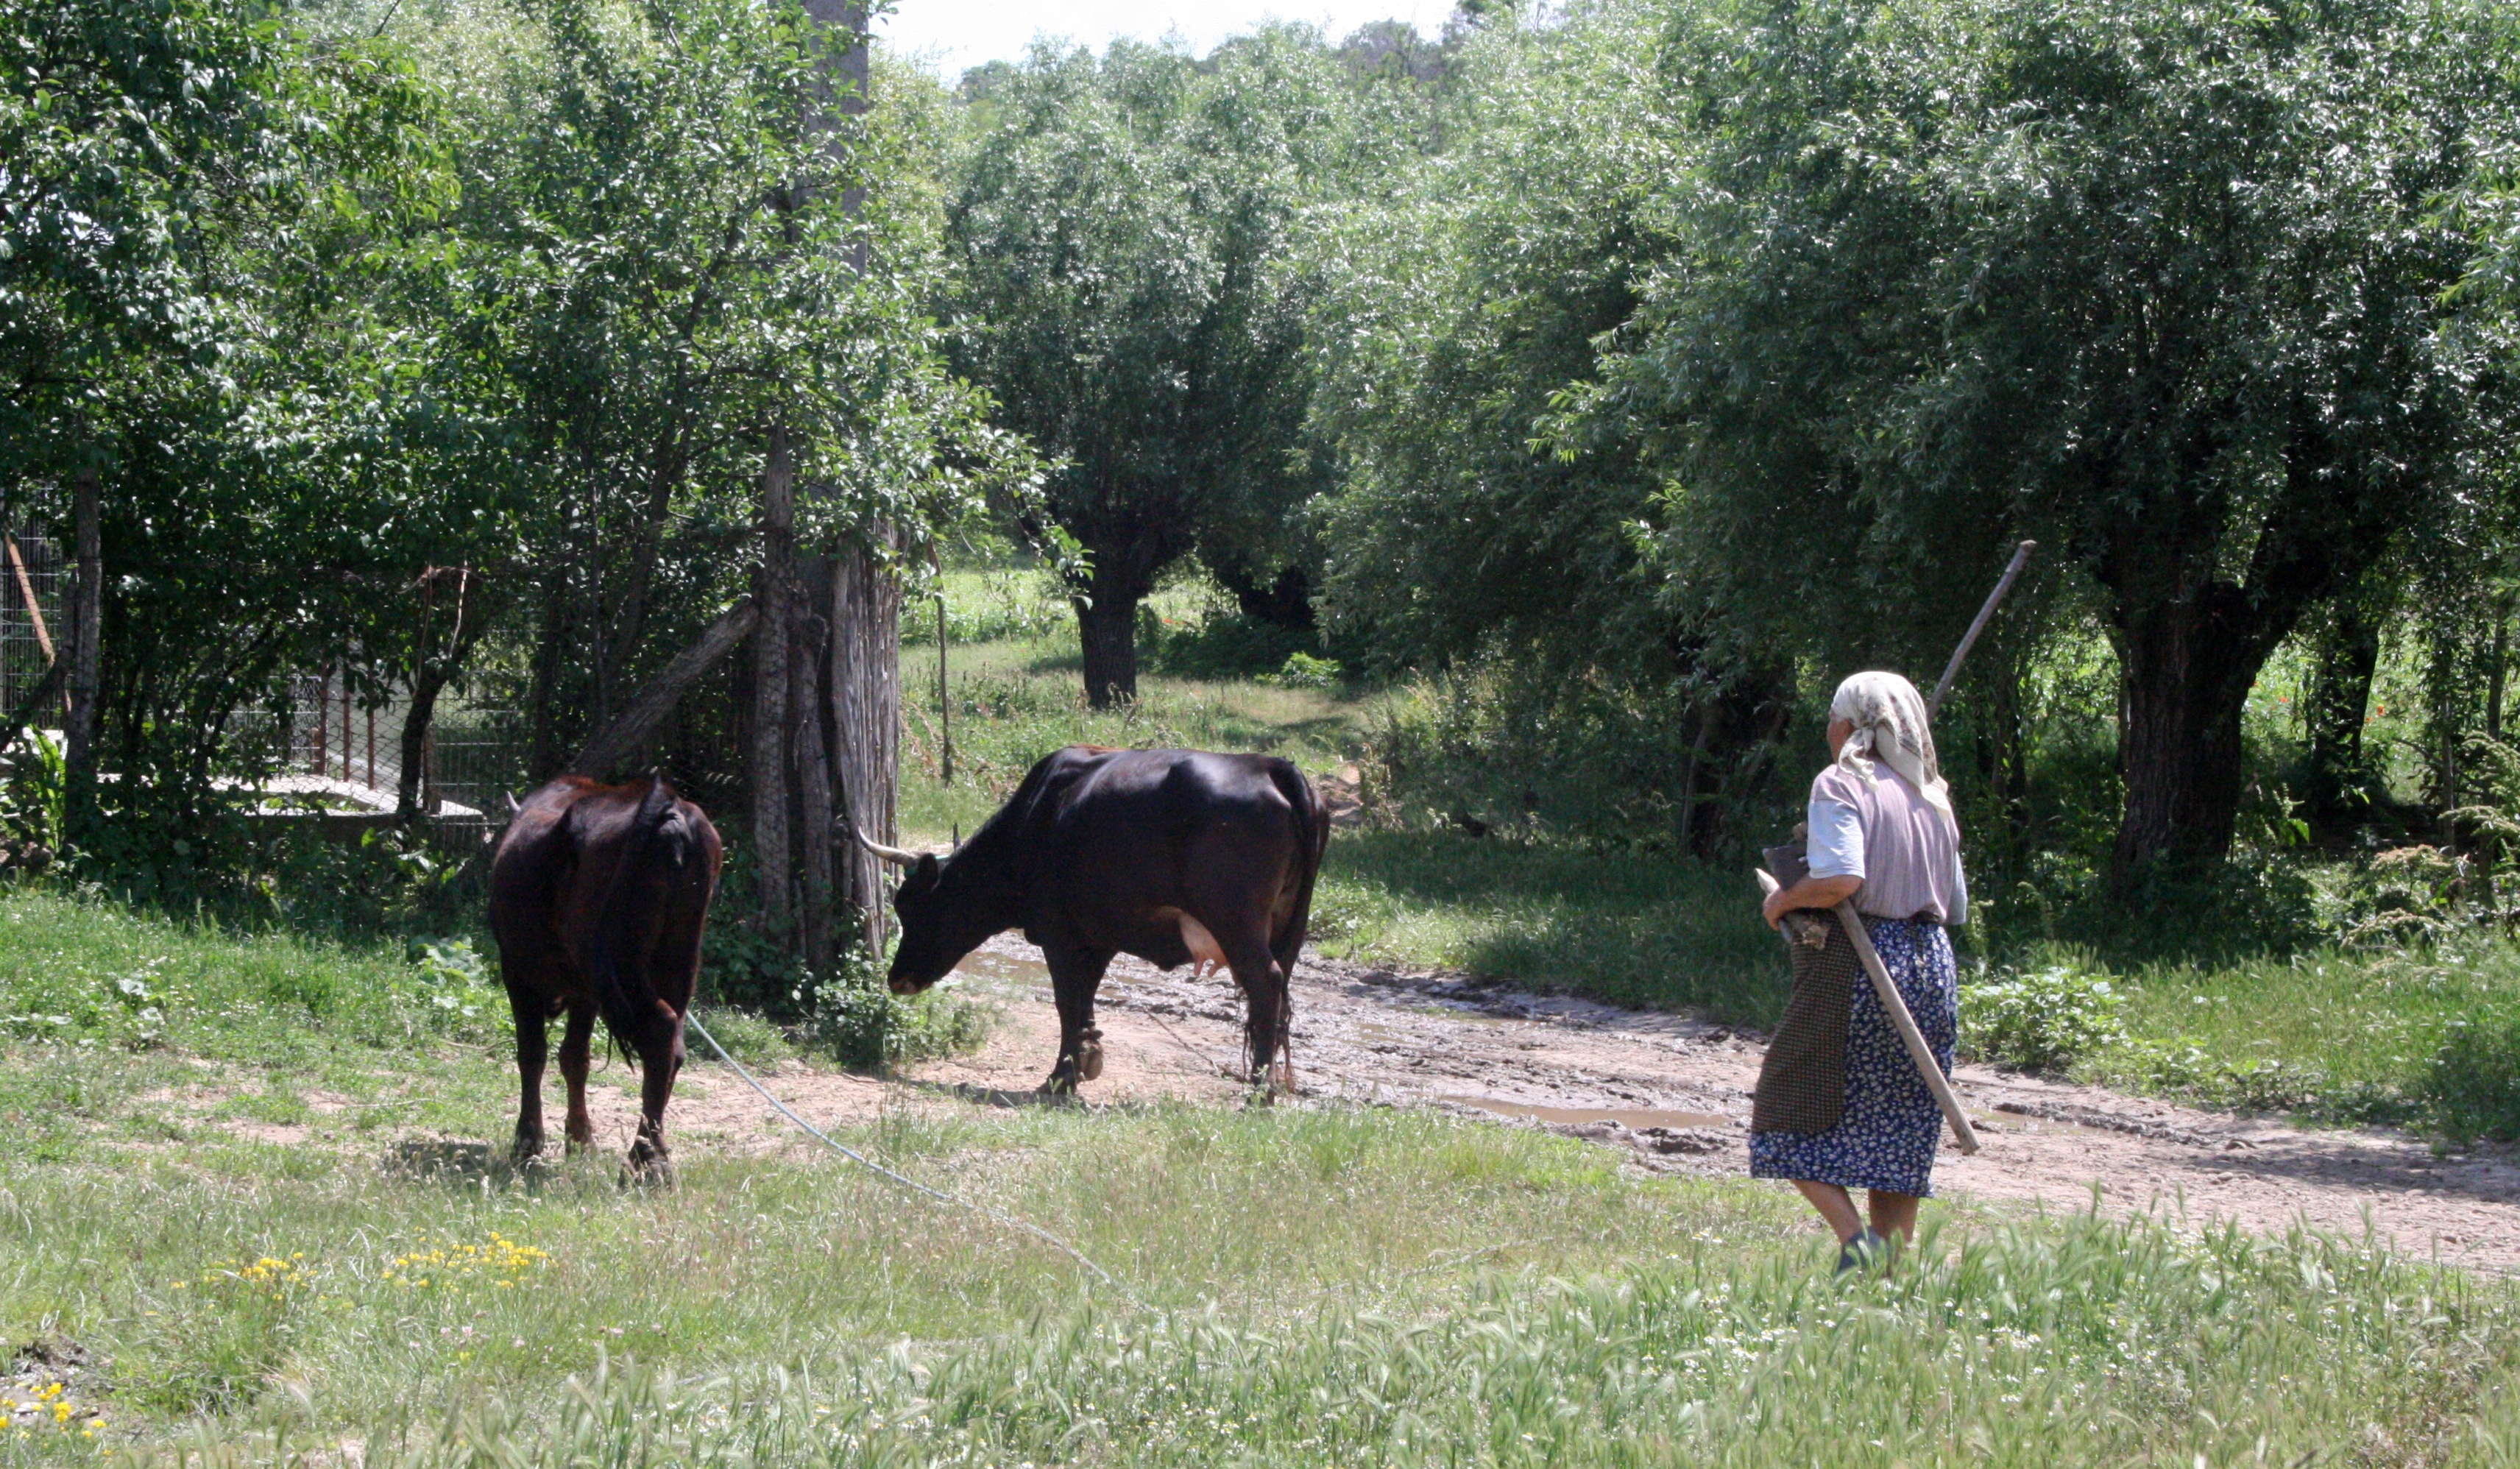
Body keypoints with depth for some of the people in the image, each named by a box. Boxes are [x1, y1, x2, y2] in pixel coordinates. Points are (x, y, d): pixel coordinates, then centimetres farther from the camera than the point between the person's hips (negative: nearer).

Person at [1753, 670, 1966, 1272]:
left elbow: (1840, 878, -21)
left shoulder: (1842, 784, -6)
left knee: (1796, 1112, 2)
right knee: (1898, 1132, 10)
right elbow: (1957, 907, 17)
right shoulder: (1933, 799, 15)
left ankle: (1856, 1238, -15)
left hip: (1859, 960, -6)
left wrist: (1784, 900, -5)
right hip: (1932, 964, 6)